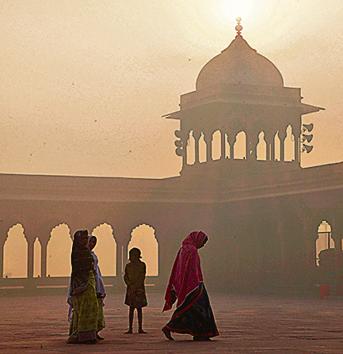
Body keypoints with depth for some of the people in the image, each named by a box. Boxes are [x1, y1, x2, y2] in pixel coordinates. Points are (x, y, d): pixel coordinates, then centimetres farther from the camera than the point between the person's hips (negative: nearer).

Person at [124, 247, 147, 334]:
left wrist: (135, 286, -14)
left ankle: (140, 328, 4)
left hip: (139, 289, -2)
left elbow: (142, 277, -6)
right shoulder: (128, 266, 8)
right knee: (131, 308, 2)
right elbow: (125, 277, 5)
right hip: (130, 289, 2)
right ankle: (130, 328, 2)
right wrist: (130, 285, -11)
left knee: (139, 308, 1)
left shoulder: (142, 265, 1)